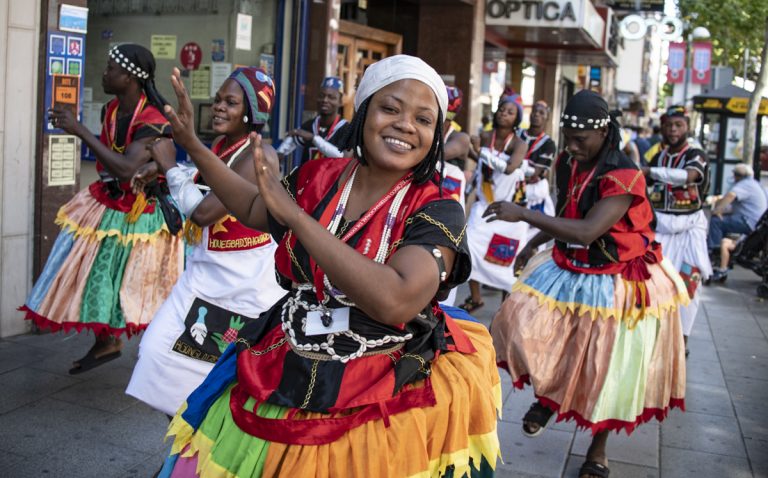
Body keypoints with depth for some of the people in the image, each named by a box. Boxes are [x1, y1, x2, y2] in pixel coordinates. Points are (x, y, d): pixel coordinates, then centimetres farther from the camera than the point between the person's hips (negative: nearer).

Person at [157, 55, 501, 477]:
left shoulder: (438, 212, -17)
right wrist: (192, 144, 9)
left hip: (384, 401, -5)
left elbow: (396, 300, -34)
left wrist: (294, 214, -30)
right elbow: (252, 208, 18)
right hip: (282, 381, 5)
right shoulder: (318, 178, -3)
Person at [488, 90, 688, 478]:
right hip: (569, 269, 6)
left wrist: (523, 213, -36)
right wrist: (533, 243, 14)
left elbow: (587, 231, -36)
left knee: (606, 369, 5)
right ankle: (548, 392, 16)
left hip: (614, 282, -6)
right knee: (524, 321, -13)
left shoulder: (624, 177, -25)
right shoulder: (567, 166, -2)